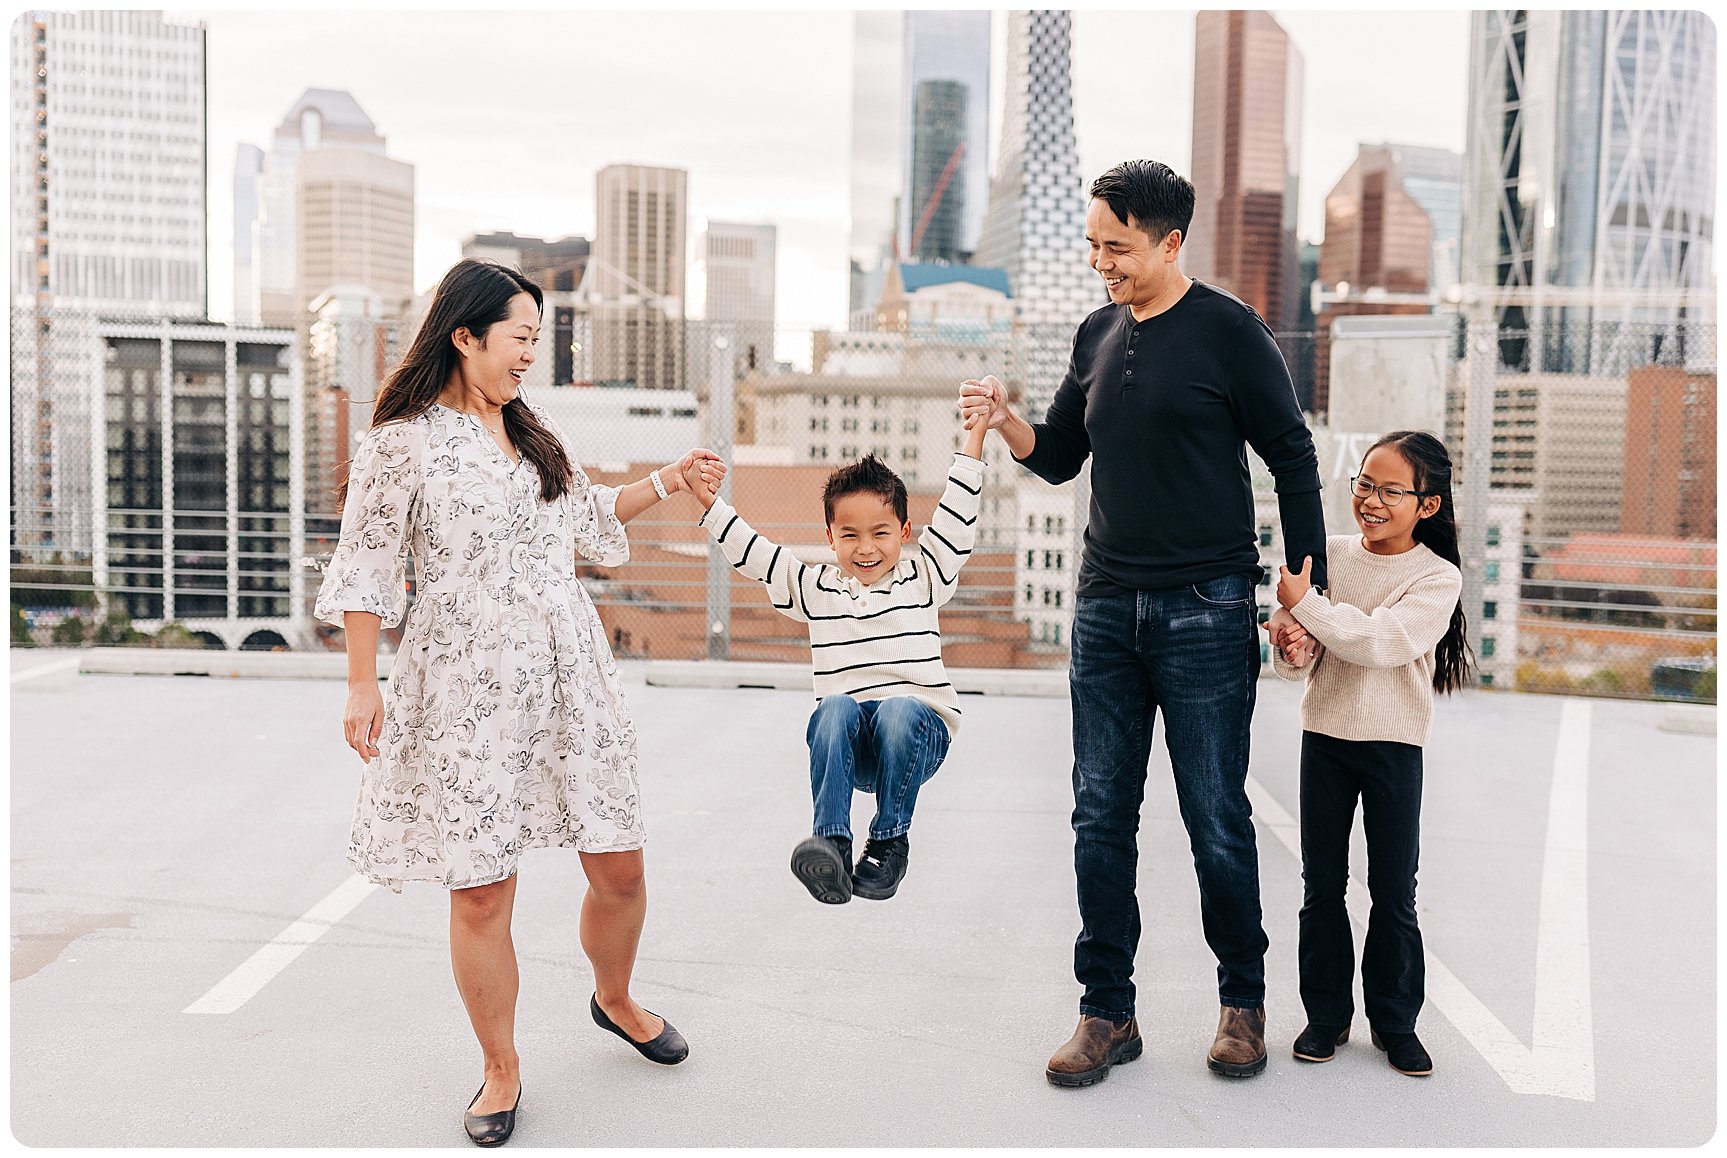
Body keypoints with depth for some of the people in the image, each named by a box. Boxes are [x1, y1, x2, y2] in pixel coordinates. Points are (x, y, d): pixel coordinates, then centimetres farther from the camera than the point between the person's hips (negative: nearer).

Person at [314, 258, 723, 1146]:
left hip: (569, 676, 6)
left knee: (619, 868, 7)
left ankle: (614, 999, 37)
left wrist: (667, 482, 21)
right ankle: (501, 1069, 21)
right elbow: (366, 571, -5)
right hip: (466, 690, -6)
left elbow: (582, 515, 29)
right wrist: (361, 686, -7)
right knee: (482, 892, 0)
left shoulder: (532, 434, 14)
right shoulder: (404, 442, -6)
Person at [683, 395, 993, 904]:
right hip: (850, 746, 1)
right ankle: (831, 842, -32)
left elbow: (957, 513, 2)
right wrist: (706, 499, 3)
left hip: (920, 731, -1)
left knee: (898, 712, -34)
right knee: (836, 709, -31)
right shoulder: (815, 588, 13)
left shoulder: (923, 578, 8)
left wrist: (976, 433, -4)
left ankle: (890, 839, -17)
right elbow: (752, 551, 12)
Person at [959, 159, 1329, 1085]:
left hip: (1206, 613, -5)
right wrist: (1004, 420, -3)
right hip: (1105, 608, 5)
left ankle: (1243, 1001, 21)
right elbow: (1060, 456, 17)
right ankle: (1107, 1011, 17)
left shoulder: (1228, 332, -5)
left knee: (1216, 820, 2)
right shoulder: (1098, 335, 12)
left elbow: (1294, 462, -2)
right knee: (1101, 817, 6)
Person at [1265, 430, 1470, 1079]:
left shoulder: (1438, 578, -10)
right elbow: (1298, 660, 2)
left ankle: (1395, 1020, 22)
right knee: (1322, 885, 9)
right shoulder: (1330, 553, 1)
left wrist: (1303, 601, -22)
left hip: (1393, 746, -3)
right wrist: (1291, 645, -22)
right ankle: (1327, 1013, 22)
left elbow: (1379, 642, -25)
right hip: (1324, 737, 3)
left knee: (1394, 891, 6)